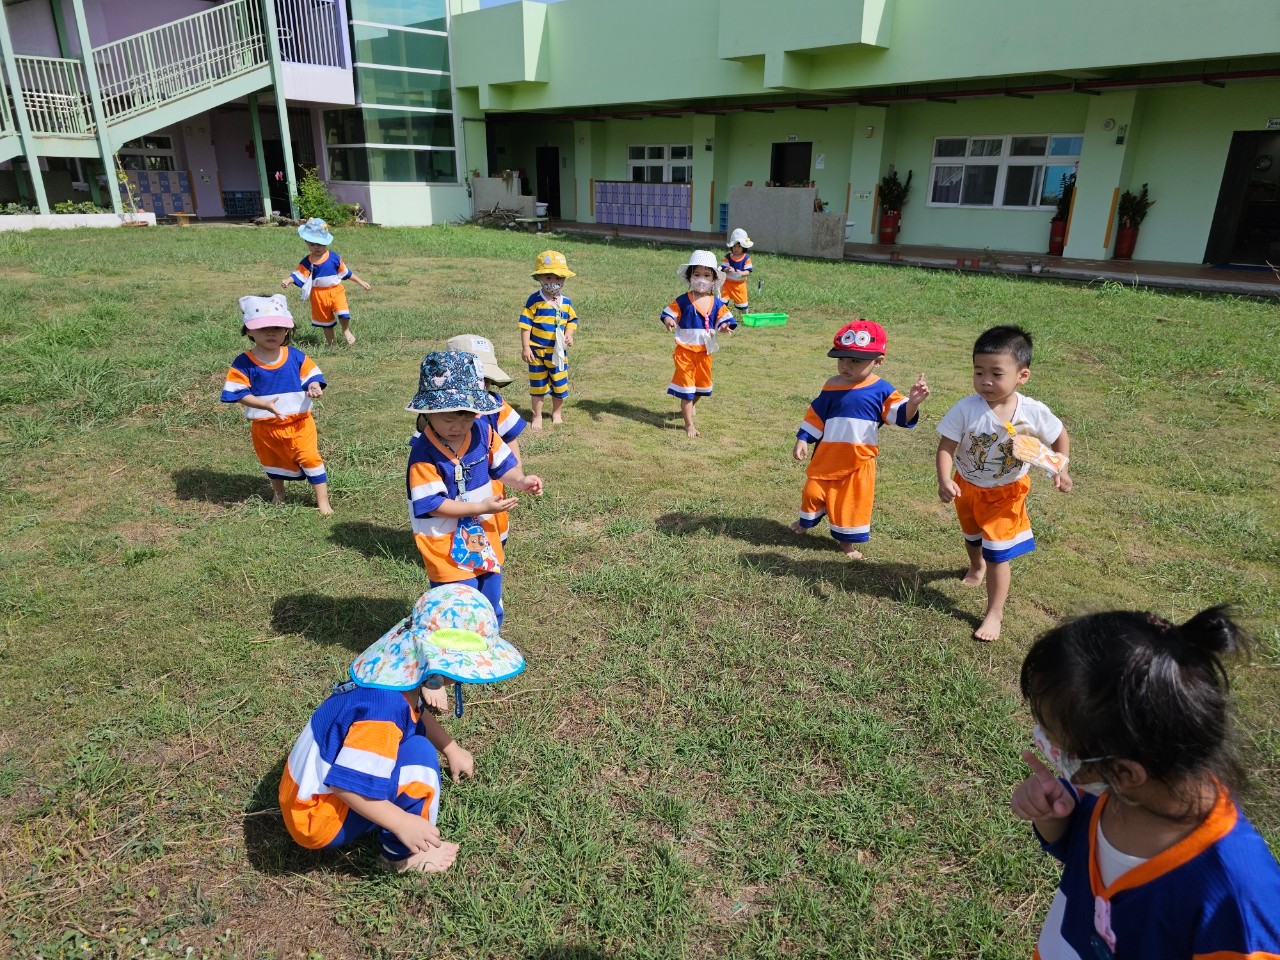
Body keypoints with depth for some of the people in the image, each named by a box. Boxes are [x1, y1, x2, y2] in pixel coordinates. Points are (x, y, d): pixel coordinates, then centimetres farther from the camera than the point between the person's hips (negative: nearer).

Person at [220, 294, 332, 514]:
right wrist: (265, 404, -32)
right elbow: (238, 394, -16)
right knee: (272, 461, 22)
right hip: (265, 426, 1)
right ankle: (278, 492, 49)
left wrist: (313, 387, -28)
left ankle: (322, 500, 7)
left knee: (309, 458, -4)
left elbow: (312, 376, -2)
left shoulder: (296, 357, -8)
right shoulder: (243, 363, -12)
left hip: (299, 423, -1)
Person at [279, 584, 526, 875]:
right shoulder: (384, 706, -34)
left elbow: (418, 715, 16)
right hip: (316, 817, -9)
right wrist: (402, 823, -24)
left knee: (414, 732, 15)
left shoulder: (402, 674, -6)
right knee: (419, 753, -21)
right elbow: (345, 783, -31)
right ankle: (403, 855, 0)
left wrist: (451, 748, 13)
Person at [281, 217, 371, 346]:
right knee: (325, 320, 13)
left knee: (343, 313, -22)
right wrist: (287, 280, -31)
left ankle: (346, 331, 9)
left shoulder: (334, 257, -4)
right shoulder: (306, 262, -5)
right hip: (319, 295, 1)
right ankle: (330, 343, 29)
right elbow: (298, 275, -11)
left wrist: (360, 282, 9)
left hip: (336, 291, -1)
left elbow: (345, 272, 6)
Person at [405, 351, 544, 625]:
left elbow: (503, 465, 5)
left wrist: (520, 481, -17)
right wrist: (481, 507, -26)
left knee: (491, 607, 23)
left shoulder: (483, 433, -7)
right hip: (447, 547, -6)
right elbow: (432, 504, -23)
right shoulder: (424, 454, -24)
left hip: (484, 538, 6)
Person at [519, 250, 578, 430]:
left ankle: (557, 413, 32)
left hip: (558, 351, 3)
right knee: (538, 385, 8)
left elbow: (572, 320, 12)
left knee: (560, 384, 11)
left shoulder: (566, 302, 1)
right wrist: (525, 347, -14)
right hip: (537, 351, -3)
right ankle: (537, 416, 22)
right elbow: (525, 323, -11)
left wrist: (569, 335, -8)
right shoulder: (535, 300, -12)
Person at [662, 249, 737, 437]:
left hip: (705, 351, 4)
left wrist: (725, 325, -28)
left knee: (702, 383, 20)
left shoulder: (717, 304, -1)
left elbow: (725, 318, -4)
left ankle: (689, 407, 49)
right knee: (686, 385, -1)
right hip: (685, 350, -4)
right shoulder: (682, 301, -9)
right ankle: (689, 423, 5)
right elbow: (669, 313, -10)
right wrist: (669, 321, -34)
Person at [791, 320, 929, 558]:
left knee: (854, 499, 9)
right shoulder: (832, 387, -4)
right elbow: (816, 415, 3)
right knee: (815, 489, 14)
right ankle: (806, 522, 41)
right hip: (827, 455, 1)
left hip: (859, 459, -1)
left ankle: (847, 540, 27)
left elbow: (901, 416, -12)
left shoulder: (881, 390, -8)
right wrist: (803, 439, 0)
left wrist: (913, 402, -31)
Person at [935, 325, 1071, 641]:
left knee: (998, 554, -3)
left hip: (1006, 493, -2)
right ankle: (977, 567, 63)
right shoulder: (966, 409, -27)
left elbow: (1060, 436, -3)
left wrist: (1061, 469, -15)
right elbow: (946, 447, -24)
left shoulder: (1034, 411, -23)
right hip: (968, 487, 2)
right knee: (972, 536, 29)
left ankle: (994, 613, 15)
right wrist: (944, 480, -39)